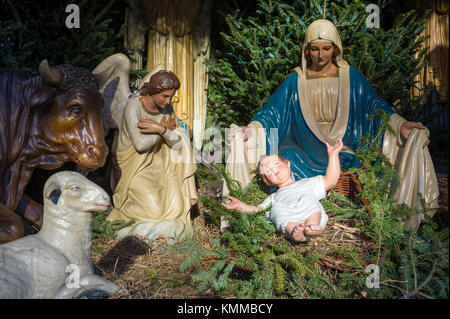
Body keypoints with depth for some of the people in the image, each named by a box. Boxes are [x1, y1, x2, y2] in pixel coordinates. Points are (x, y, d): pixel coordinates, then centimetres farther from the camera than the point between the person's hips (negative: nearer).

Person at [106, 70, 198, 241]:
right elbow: (140, 144, -30)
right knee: (154, 210, -16)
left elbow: (178, 144, -9)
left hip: (154, 162, 6)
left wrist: (161, 129, -27)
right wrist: (165, 129, -18)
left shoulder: (166, 108, -3)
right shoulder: (134, 106, -21)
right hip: (133, 166, -5)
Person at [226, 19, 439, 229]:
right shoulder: (296, 81, 8)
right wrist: (251, 129, -17)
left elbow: (375, 105, 5)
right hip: (305, 152, 0)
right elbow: (273, 111, 1)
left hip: (345, 151, 1)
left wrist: (400, 124, -12)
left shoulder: (350, 77, 9)